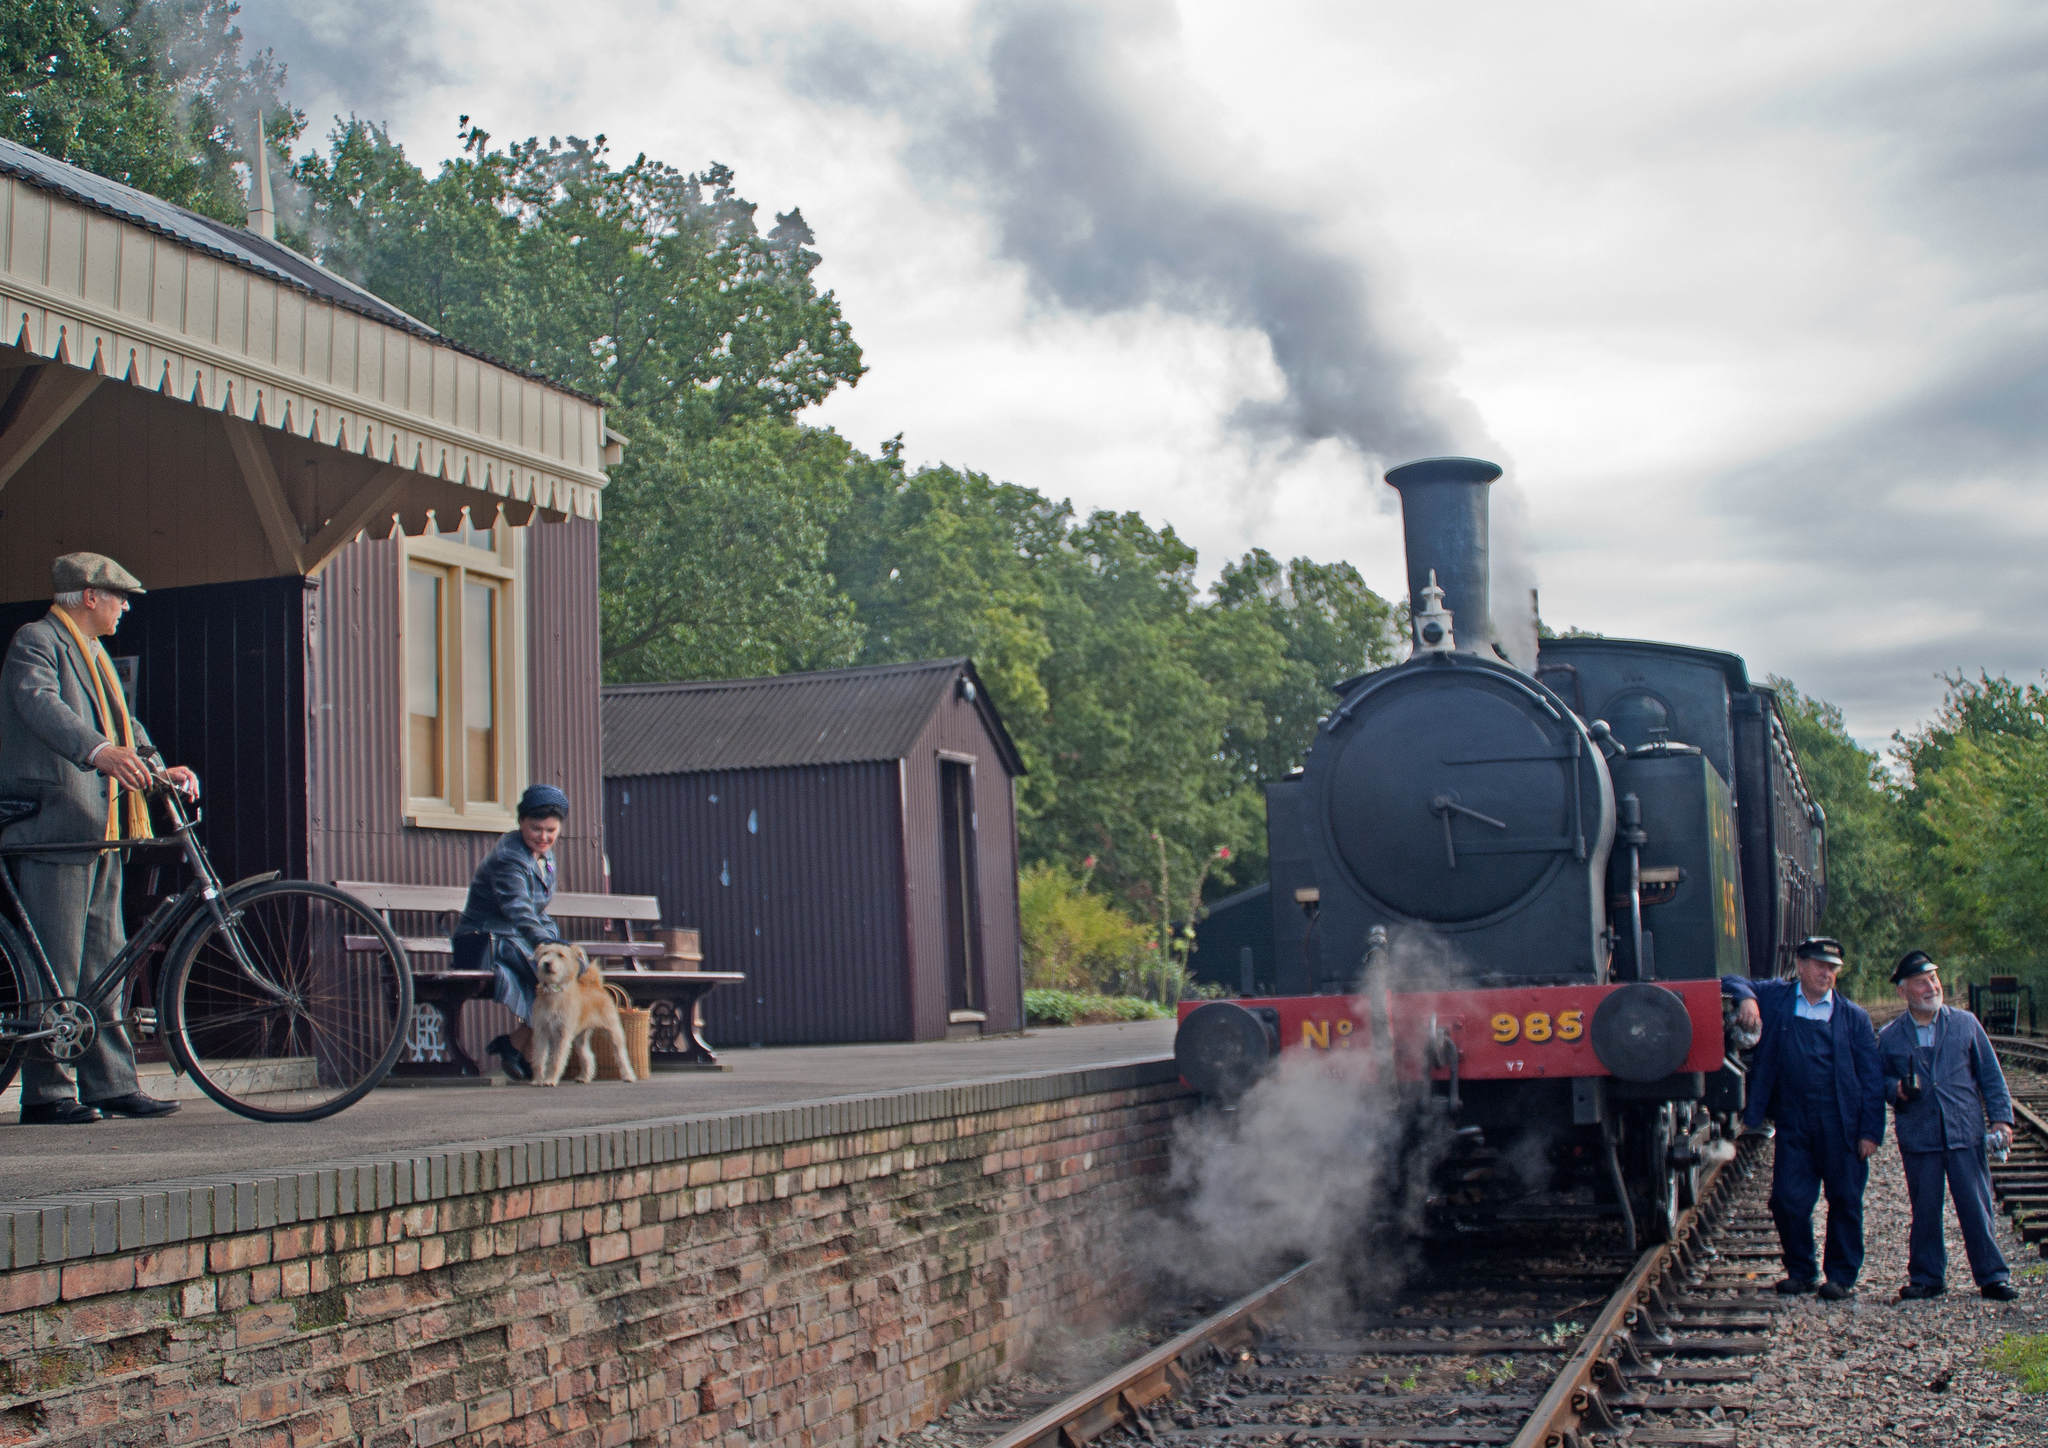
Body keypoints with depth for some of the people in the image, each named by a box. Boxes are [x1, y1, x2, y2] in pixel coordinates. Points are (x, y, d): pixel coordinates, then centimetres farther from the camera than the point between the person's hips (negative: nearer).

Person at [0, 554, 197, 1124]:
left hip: (100, 827, 9)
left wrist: (159, 768, 2)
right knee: (56, 964, -7)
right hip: (52, 825, -9)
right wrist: (100, 751, -39)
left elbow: (122, 723, 19)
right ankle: (48, 1092, -3)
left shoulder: (93, 656, 24)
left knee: (104, 963, 10)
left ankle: (111, 1085, 14)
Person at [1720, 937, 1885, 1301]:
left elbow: (1872, 1078, 4)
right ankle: (1800, 1272, 18)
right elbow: (1730, 983, 11)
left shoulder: (1854, 1017, 6)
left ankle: (1842, 1276, 17)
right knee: (1787, 1200, 1)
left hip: (1840, 1124, -1)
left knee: (1845, 1201, 4)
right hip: (1793, 1124, 1)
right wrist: (1747, 999, -12)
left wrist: (1871, 1131, -4)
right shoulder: (1774, 997, 8)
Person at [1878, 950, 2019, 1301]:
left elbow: (1990, 1074, 8)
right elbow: (1880, 1080, 14)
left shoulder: (1966, 1023, 6)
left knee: (1976, 1207, 0)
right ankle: (1926, 1277, 17)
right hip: (1918, 1138, 0)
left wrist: (2001, 1117, 0)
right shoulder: (1889, 1037, 6)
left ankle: (1992, 1276, 11)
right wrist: (1897, 1089, -9)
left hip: (1966, 1134, 0)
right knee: (1924, 1211, 5)